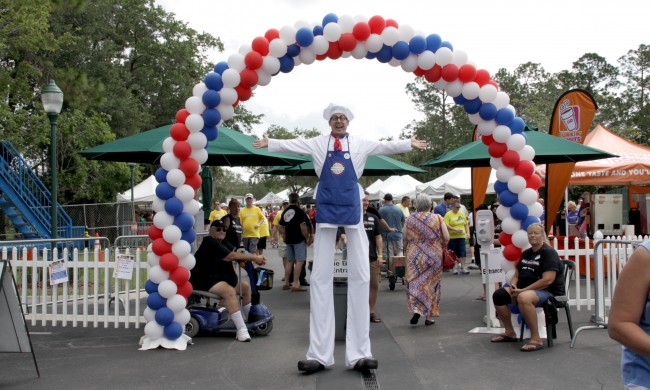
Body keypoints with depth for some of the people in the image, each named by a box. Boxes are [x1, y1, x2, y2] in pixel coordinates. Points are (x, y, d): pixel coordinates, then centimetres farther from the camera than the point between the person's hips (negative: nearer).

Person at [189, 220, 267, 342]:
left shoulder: (223, 243, 14)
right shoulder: (209, 242, -16)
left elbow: (237, 253, 0)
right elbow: (231, 256, -24)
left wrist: (254, 257, -19)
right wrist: (254, 257, -21)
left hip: (221, 277, 11)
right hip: (205, 280, -11)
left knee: (246, 287, 14)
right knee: (230, 292, -32)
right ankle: (241, 330, -35)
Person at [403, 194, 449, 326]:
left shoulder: (409, 219, -2)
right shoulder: (437, 218, -3)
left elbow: (404, 238, 1)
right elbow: (446, 238, -6)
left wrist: (406, 251, 18)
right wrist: (440, 247, 14)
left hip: (414, 256, 0)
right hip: (434, 256, 0)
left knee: (414, 282, 6)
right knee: (431, 283, 8)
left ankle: (416, 310, -14)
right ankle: (429, 316, 12)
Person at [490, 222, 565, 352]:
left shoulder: (549, 253, -11)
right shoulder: (526, 253, 14)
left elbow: (547, 280, -22)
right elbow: (516, 274, 18)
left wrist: (523, 290, -23)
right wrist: (513, 285, -7)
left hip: (548, 291, -9)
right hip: (525, 289, 9)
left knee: (523, 298, -39)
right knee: (498, 295, -5)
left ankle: (536, 339, -30)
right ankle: (510, 333, 8)